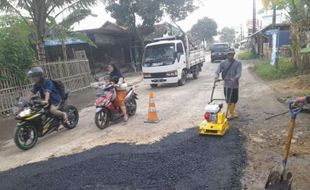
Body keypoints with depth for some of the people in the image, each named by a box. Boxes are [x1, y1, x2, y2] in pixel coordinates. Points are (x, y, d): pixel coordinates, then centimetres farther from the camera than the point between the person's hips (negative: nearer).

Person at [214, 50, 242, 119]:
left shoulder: (238, 63, 1)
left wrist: (235, 78, -30)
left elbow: (239, 73, -11)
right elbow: (217, 71, -2)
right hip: (227, 84, -1)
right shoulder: (223, 63, 3)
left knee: (234, 100, 12)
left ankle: (233, 112, 32)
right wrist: (217, 77, -23)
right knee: (229, 100, -3)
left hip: (235, 84, 1)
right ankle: (230, 113, 11)